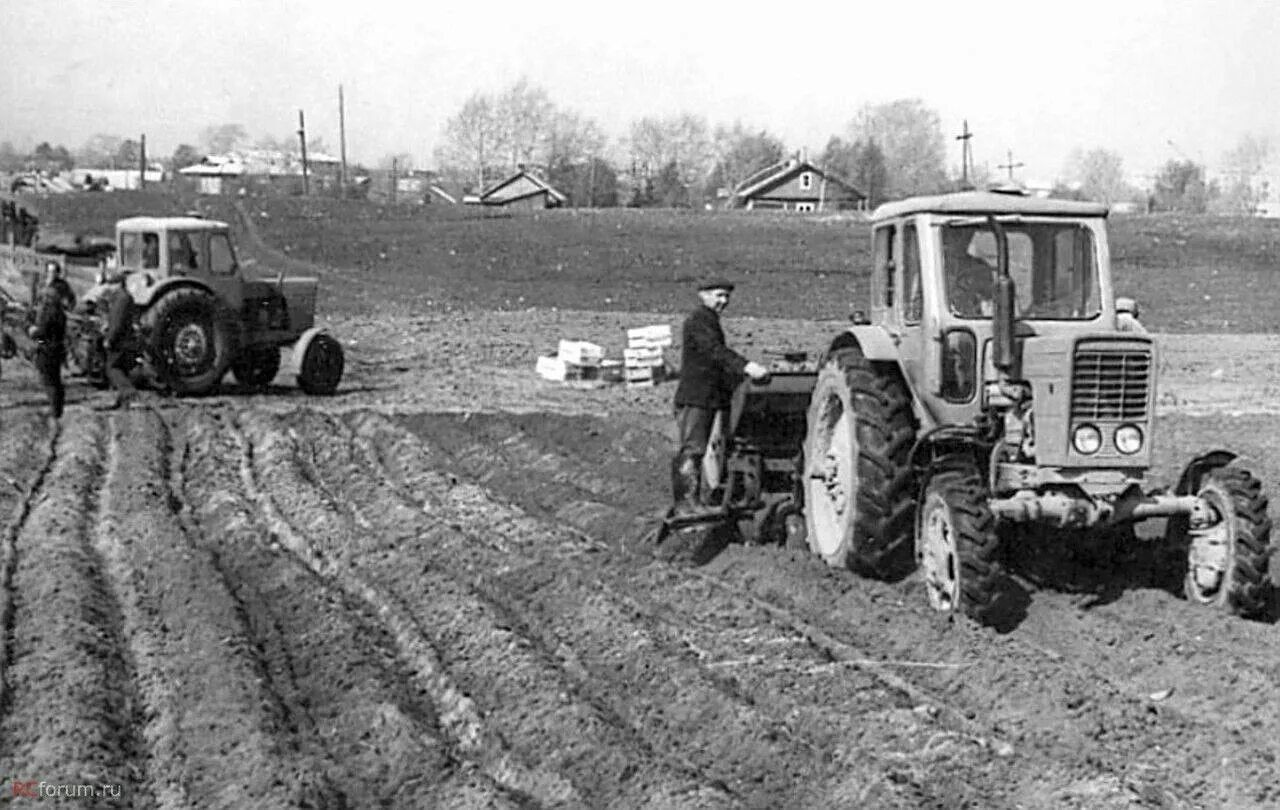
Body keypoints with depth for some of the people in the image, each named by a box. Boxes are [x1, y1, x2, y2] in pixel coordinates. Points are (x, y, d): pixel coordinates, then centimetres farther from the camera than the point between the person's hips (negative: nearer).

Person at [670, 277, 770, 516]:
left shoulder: (711, 322, 22)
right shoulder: (697, 321, -11)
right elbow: (715, 352, -26)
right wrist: (746, 366, -38)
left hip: (710, 398, 10)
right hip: (694, 398, -10)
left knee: (695, 451, 9)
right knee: (692, 449, -12)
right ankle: (686, 501, -13)